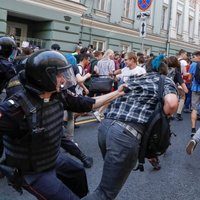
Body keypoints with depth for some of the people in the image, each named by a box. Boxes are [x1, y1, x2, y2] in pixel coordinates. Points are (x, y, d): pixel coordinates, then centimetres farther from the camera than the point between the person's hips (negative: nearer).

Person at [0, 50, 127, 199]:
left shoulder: (60, 95, -12)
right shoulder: (16, 108, -34)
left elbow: (89, 104, 1)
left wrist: (117, 93, 5)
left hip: (54, 157, 8)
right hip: (32, 171, -8)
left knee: (78, 173, 28)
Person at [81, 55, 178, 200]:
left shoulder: (133, 78, 29)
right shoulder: (165, 81, 12)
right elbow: (172, 103, -9)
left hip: (105, 125, 7)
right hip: (126, 133, -7)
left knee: (112, 173, 30)